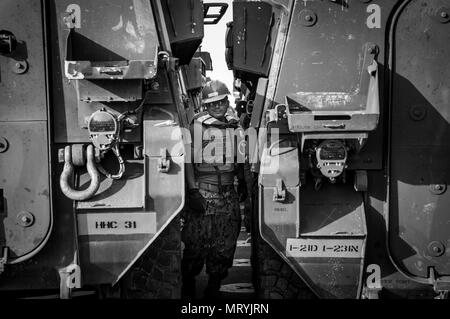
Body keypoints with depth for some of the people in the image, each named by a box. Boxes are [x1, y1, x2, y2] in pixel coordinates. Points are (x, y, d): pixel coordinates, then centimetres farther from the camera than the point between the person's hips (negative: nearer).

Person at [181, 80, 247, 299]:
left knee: (226, 242, 9)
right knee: (196, 240, 0)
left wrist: (242, 182, 19)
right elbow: (189, 159, -9)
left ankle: (214, 285, 24)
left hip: (228, 191, 5)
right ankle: (188, 285, 20)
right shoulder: (197, 125, -4)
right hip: (202, 189, -5)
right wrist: (193, 191, -15)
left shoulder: (234, 124, 11)